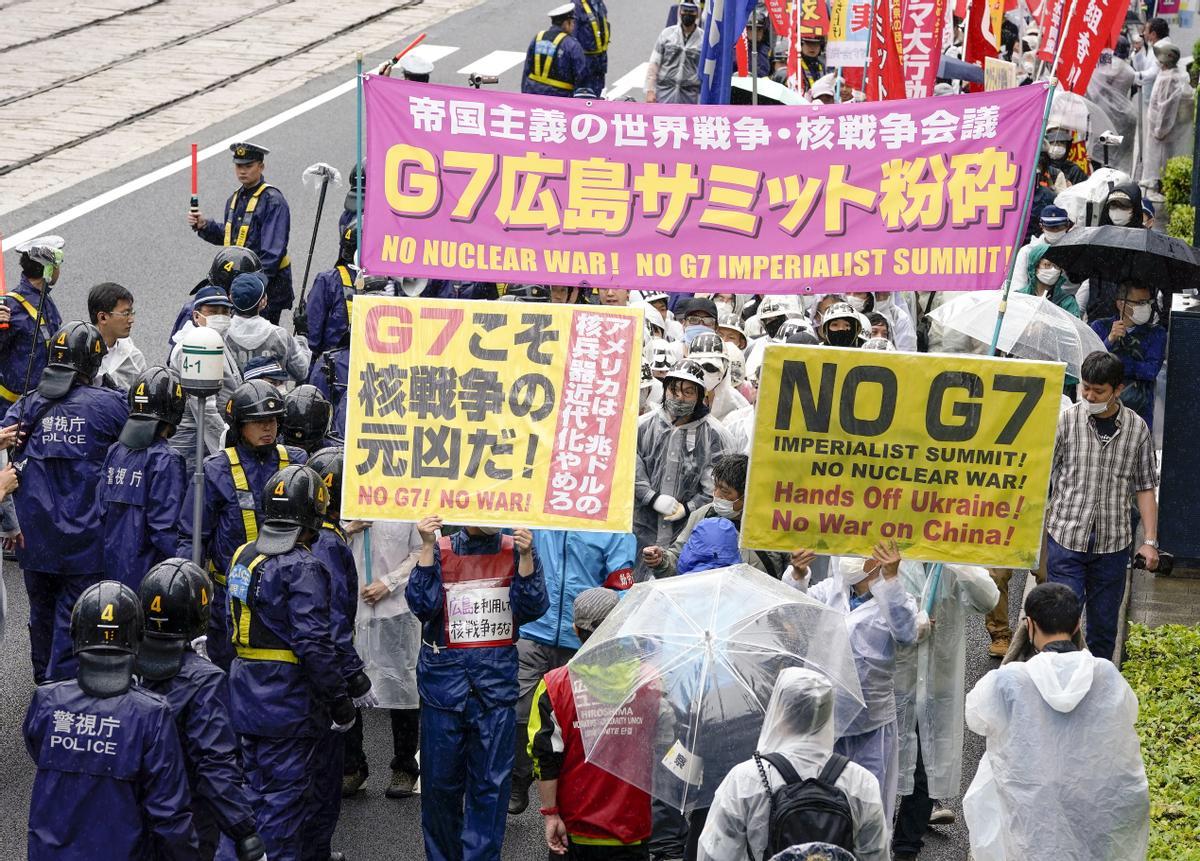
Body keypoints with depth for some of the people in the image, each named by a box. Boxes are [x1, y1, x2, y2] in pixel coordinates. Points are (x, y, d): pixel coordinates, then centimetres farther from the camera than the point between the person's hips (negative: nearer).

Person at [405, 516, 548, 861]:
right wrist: (427, 548, -16)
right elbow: (422, 604, -9)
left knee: (491, 782, -1)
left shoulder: (515, 550, 3)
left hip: (497, 678, 0)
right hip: (445, 674, 0)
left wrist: (526, 556, -16)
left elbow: (532, 607, -5)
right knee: (440, 780, 6)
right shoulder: (441, 550, 2)